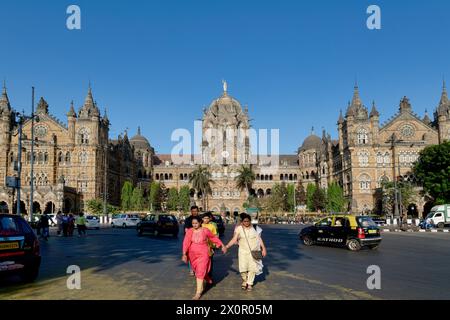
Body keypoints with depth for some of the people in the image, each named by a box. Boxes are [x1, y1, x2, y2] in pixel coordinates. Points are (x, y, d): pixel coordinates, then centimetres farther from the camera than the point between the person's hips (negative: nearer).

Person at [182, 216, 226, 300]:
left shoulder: (205, 230, -10)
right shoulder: (189, 231, -9)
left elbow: (214, 238, 3)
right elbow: (186, 243, -15)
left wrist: (222, 245, 6)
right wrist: (184, 254, -25)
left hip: (203, 254, -3)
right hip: (193, 254, 3)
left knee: (200, 271, -8)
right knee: (197, 270, 19)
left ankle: (198, 292, -2)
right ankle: (207, 279, 48)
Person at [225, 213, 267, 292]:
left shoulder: (255, 228, -2)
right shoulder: (239, 229, -4)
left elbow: (259, 239, 4)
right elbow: (234, 240, -6)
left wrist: (263, 248, -1)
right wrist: (227, 246, -18)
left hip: (254, 252, 0)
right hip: (243, 251, 0)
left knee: (252, 268, 1)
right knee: (243, 268, -2)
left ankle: (250, 283, 19)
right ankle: (245, 281, 25)